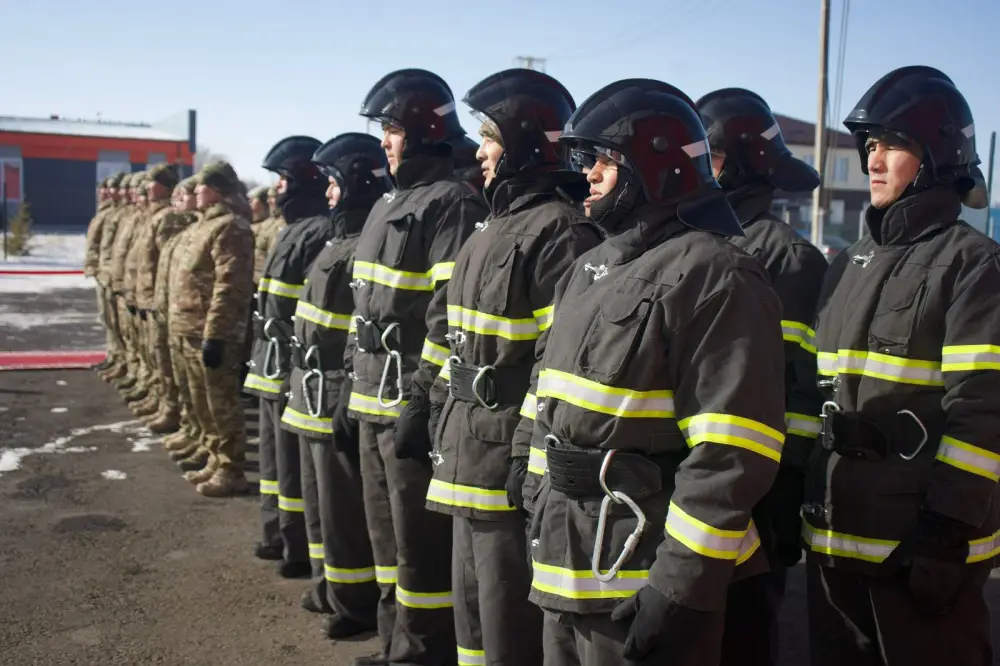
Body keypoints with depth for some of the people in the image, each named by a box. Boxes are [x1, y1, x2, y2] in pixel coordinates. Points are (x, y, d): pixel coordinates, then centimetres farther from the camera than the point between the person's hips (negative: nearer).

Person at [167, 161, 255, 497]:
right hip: (192, 331, 10)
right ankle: (216, 461, 30)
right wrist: (185, 327, 19)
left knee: (222, 405, -1)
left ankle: (231, 471, 8)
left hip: (212, 333, -10)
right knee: (203, 404, 18)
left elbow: (228, 286, -23)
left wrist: (213, 335, -25)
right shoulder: (205, 224, 17)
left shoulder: (229, 227, -16)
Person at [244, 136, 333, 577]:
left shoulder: (320, 231, -17)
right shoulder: (296, 227, 16)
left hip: (294, 367, -11)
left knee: (293, 461, -2)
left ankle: (301, 548, 9)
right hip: (272, 363, 11)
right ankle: (278, 533, 32)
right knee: (274, 454, 19)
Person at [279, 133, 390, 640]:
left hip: (337, 402, -10)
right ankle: (328, 588, 34)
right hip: (313, 398, 10)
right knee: (320, 502, 20)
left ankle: (356, 603, 13)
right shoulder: (341, 242, 14)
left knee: (344, 507, 0)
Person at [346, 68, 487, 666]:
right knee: (387, 533, 18)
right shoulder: (392, 203, 17)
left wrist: (423, 398, -22)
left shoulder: (452, 203, -13)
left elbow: (451, 314, -20)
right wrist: (358, 384, 20)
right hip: (375, 401, 10)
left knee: (421, 542, 0)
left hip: (411, 402, -10)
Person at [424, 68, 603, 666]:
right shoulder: (495, 226, 14)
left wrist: (535, 463, -22)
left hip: (512, 467, -10)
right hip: (472, 460, 10)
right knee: (474, 618, 22)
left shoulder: (560, 232, -16)